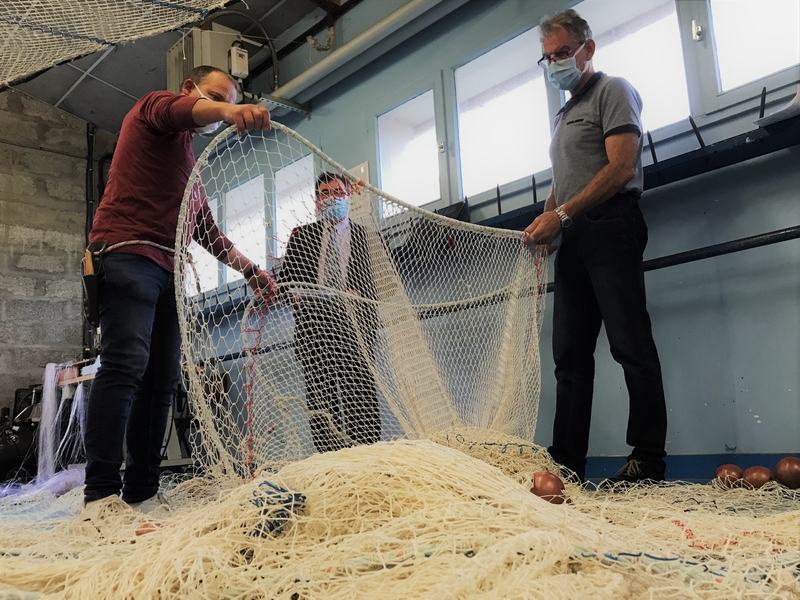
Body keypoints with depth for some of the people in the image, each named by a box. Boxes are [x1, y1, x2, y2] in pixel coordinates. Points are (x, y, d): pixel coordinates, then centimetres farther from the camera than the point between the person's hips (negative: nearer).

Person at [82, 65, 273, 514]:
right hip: (129, 254, -8)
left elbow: (207, 231, 34)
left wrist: (250, 269, 28)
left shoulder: (191, 164, 32)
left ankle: (142, 494, 1)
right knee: (126, 365, -20)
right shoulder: (154, 108, 10)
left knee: (163, 379, -1)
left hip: (168, 270, 8)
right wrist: (227, 109, -37)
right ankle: (101, 495, -21)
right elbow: (177, 110, -16)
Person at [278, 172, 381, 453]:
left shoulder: (365, 236, 15)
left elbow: (378, 281, 9)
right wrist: (295, 290, -3)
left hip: (353, 324, -2)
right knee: (319, 394, -2)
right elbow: (286, 275, 18)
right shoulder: (301, 235, 20)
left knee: (360, 393, -9)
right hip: (313, 322, 2)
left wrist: (358, 294, -11)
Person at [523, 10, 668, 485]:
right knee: (571, 354, 4)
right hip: (573, 239, 8)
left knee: (631, 344, -8)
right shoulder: (565, 115, 27)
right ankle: (567, 464, 7)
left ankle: (649, 458, -1)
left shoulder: (612, 91, 3)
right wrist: (546, 222, 6)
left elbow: (621, 168, -11)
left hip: (610, 227, -8)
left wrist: (562, 214, -16)